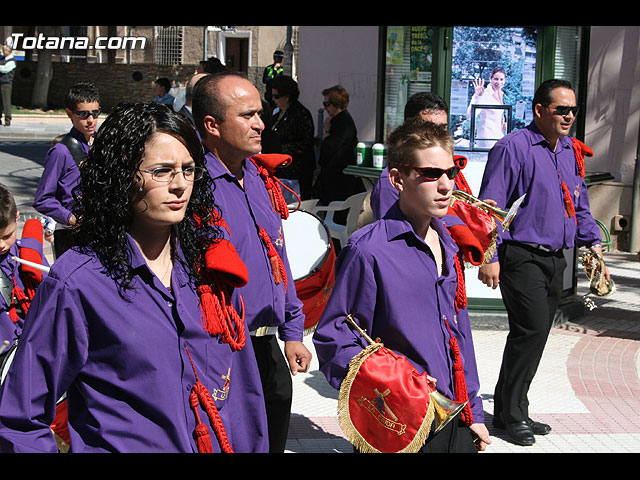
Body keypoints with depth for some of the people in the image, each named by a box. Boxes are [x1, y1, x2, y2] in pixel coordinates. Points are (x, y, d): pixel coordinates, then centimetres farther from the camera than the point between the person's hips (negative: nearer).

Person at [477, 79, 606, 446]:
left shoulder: (571, 151, 15)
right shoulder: (513, 147, -9)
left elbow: (580, 205, 25)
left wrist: (592, 241, 11)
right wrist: (489, 256, -17)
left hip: (554, 259, 8)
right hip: (521, 257, -8)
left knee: (533, 336, 11)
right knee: (532, 329, -14)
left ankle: (511, 410, 22)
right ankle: (512, 413, -1)